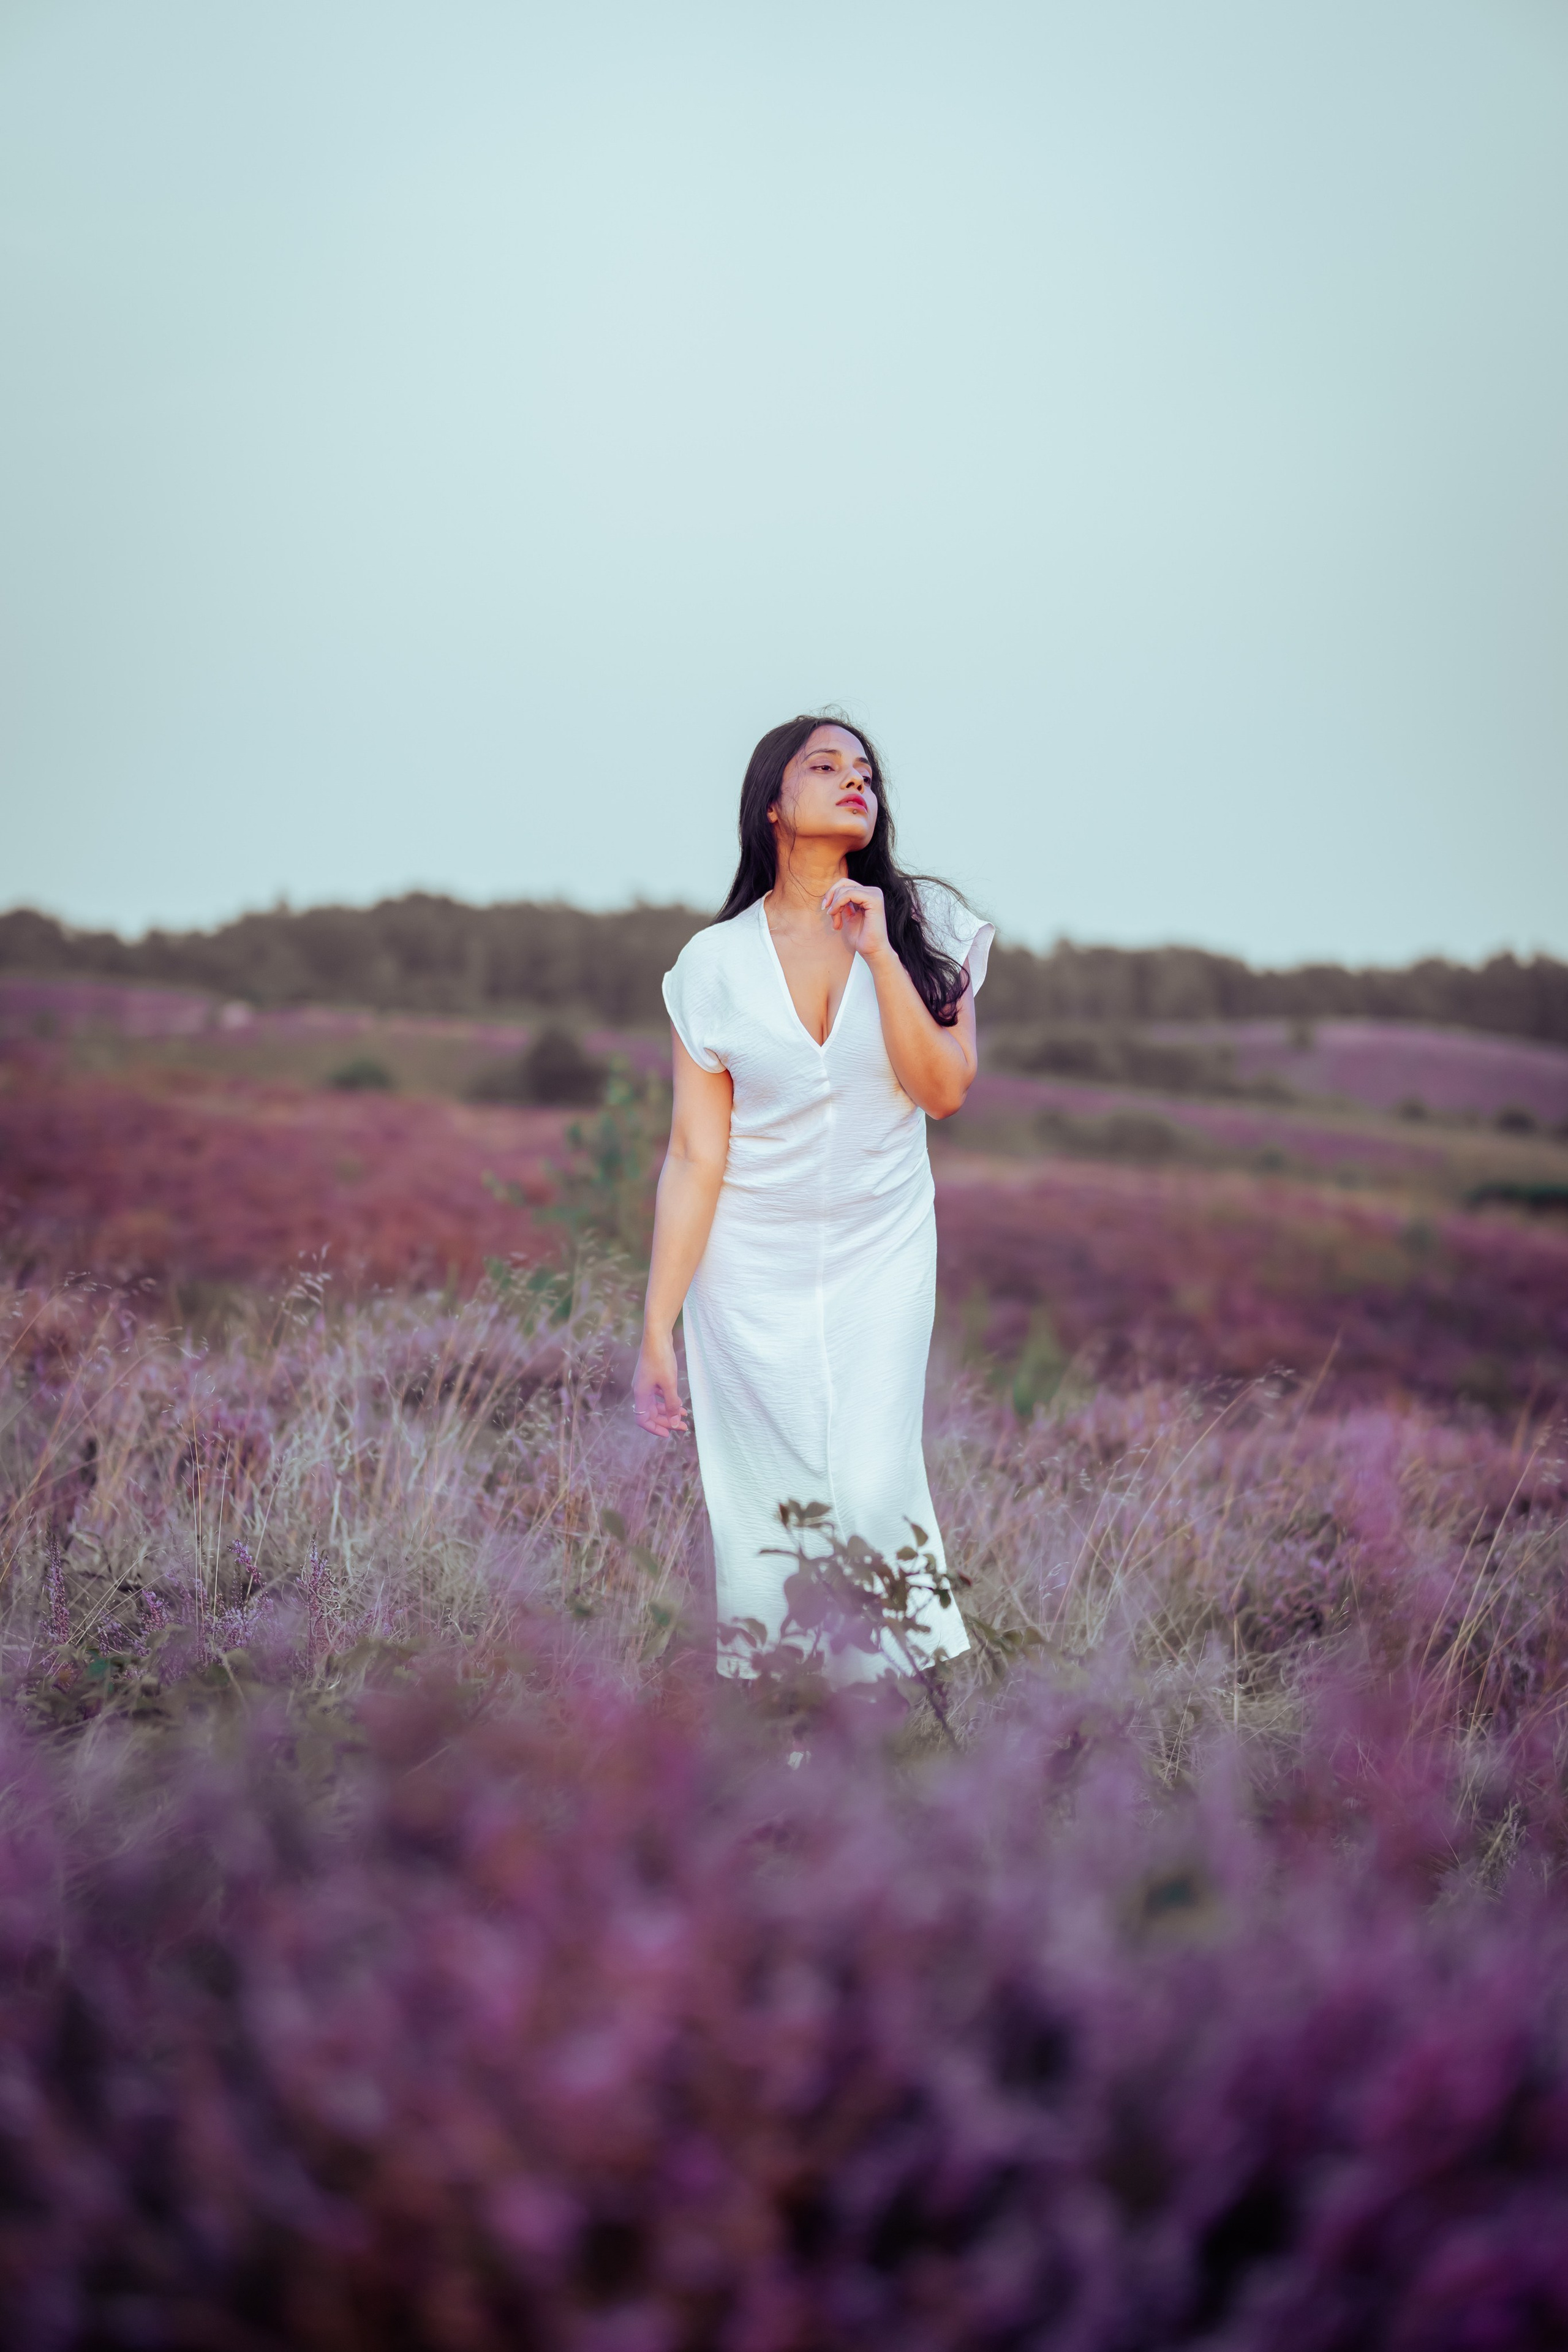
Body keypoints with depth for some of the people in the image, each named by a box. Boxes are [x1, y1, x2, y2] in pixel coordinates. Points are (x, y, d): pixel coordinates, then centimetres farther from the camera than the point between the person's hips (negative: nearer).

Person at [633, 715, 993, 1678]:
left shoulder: (926, 924, 0)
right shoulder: (717, 962, -3)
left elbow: (944, 1091, -12)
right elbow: (694, 1156, -4)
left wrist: (878, 950, -19)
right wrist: (656, 1327, -7)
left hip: (883, 1254, 0)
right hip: (750, 1264, 0)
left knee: (872, 1492, -9)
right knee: (769, 1500, 2)